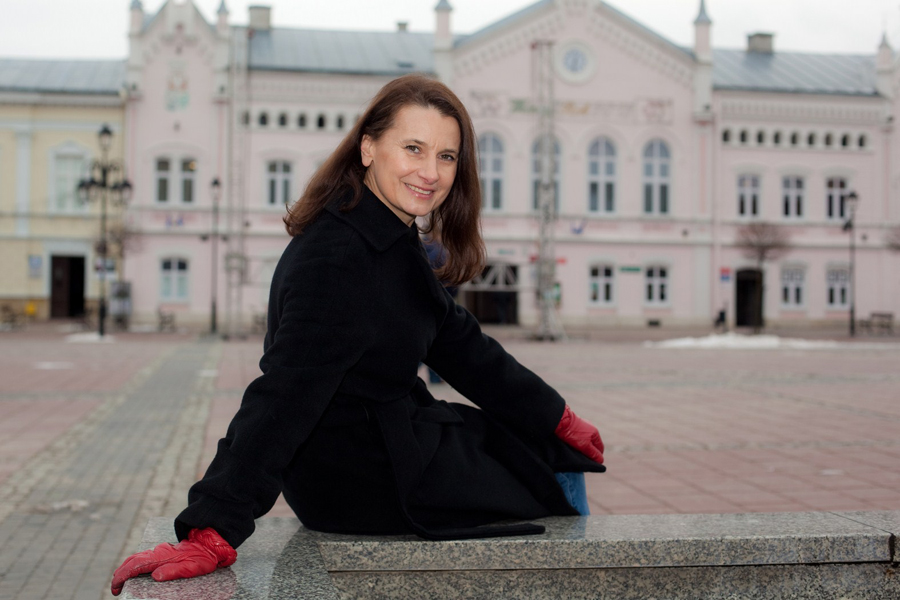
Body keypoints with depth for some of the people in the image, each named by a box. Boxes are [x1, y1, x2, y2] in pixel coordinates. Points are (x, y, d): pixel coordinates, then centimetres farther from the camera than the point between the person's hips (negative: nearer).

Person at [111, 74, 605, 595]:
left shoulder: (392, 244, 4)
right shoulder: (337, 260, -27)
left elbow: (460, 346, 11)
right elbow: (282, 399, -32)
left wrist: (558, 419, 13)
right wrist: (213, 535, -34)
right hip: (363, 483, -10)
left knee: (563, 452, 21)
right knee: (559, 483, 8)